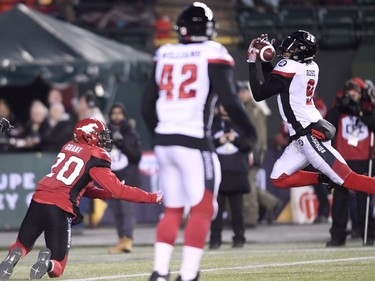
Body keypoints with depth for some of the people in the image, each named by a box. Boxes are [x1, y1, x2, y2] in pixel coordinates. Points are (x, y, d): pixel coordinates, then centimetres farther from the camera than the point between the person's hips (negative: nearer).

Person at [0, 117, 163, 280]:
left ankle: (14, 256, -15)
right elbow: (118, 190, -3)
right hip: (60, 210, -4)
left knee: (22, 246, 21)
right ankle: (47, 263, -27)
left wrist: (109, 194, 22)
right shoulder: (95, 158, -2)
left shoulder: (68, 148, 18)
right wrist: (153, 198, 3)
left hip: (38, 201, 4)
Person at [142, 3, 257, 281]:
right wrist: (250, 130, 2)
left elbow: (148, 105, 14)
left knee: (172, 210, 15)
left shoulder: (165, 55, 10)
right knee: (201, 211, 0)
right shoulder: (213, 54, -6)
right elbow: (229, 99, -13)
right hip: (194, 143, -6)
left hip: (164, 141, 6)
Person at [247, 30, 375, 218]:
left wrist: (252, 62, -1)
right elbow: (273, 84, 25)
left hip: (310, 137, -9)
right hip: (303, 138, 9)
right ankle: (326, 179, 4)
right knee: (279, 180, 10)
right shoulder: (311, 67, 11)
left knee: (347, 178, -14)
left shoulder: (288, 67, -14)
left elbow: (259, 95, -8)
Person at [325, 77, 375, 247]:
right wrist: (339, 107, -13)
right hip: (343, 161, 1)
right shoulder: (340, 110, 8)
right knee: (340, 199, 1)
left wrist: (360, 112, -16)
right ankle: (337, 236, 6)